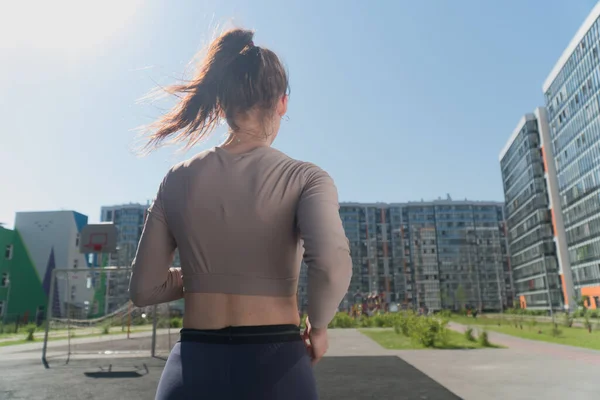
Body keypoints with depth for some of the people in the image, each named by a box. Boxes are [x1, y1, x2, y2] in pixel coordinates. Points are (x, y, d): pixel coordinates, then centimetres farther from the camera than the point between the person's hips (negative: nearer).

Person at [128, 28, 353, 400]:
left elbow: (144, 289, 4)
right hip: (274, 367, -1)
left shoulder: (178, 180, 0)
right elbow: (333, 265, -26)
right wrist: (318, 326, -7)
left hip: (194, 368, 2)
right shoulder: (304, 177, -9)